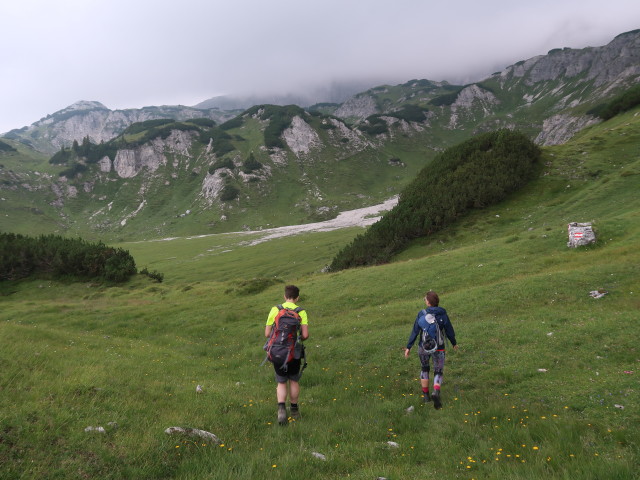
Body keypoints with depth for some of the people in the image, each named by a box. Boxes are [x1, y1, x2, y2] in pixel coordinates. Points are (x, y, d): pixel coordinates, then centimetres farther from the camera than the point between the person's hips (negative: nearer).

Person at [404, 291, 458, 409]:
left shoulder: (421, 314, -11)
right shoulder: (443, 315, -11)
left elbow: (415, 332, -9)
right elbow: (449, 331, -1)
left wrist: (408, 347, -2)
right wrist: (454, 343, 17)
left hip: (423, 347, 1)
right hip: (438, 348, -1)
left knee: (425, 369, 25)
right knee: (438, 372, 12)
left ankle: (425, 395, 29)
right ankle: (436, 393, -15)